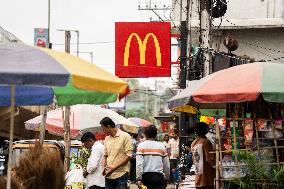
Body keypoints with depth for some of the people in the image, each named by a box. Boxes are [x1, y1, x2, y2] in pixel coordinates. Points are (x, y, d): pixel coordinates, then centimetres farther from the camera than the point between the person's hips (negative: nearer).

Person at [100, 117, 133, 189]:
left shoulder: (125, 136, -5)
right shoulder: (107, 138, 14)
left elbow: (128, 156, -10)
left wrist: (115, 167, -16)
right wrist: (104, 166, 1)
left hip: (121, 175, -6)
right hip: (109, 175, 6)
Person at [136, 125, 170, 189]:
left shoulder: (141, 146, -1)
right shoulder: (161, 146, 5)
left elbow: (139, 164, -10)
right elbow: (166, 165, 9)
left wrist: (139, 178, -8)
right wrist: (166, 178, 22)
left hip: (146, 176, 0)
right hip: (159, 176, 0)